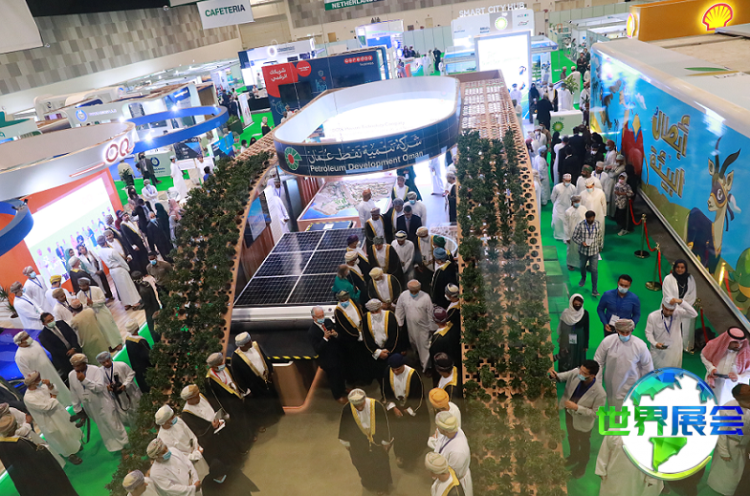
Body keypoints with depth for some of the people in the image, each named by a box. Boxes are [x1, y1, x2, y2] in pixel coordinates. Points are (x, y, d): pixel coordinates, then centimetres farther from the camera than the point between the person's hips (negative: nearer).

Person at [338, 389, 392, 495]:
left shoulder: (377, 406, -33)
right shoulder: (346, 410, -30)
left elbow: (384, 425, -15)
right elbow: (344, 427, -10)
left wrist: (385, 442, -4)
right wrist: (346, 443, 4)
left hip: (376, 442, -1)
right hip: (358, 444, 1)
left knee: (379, 462, 23)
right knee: (362, 464, 26)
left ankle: (381, 485, 54)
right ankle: (368, 483, 59)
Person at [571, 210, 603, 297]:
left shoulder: (597, 224, -8)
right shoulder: (580, 225, -17)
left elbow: (600, 236, 6)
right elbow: (574, 237, -12)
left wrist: (600, 246, 14)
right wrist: (581, 242, -28)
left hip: (594, 251, 0)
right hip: (583, 251, 0)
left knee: (594, 270, -3)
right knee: (582, 266, 23)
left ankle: (594, 290, 4)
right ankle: (583, 278, 54)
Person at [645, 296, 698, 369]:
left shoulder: (677, 313, -15)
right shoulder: (652, 316, -17)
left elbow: (694, 314, -30)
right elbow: (648, 332, -9)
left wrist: (681, 302, -39)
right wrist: (655, 343, -26)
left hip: (675, 351, 1)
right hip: (658, 351, -1)